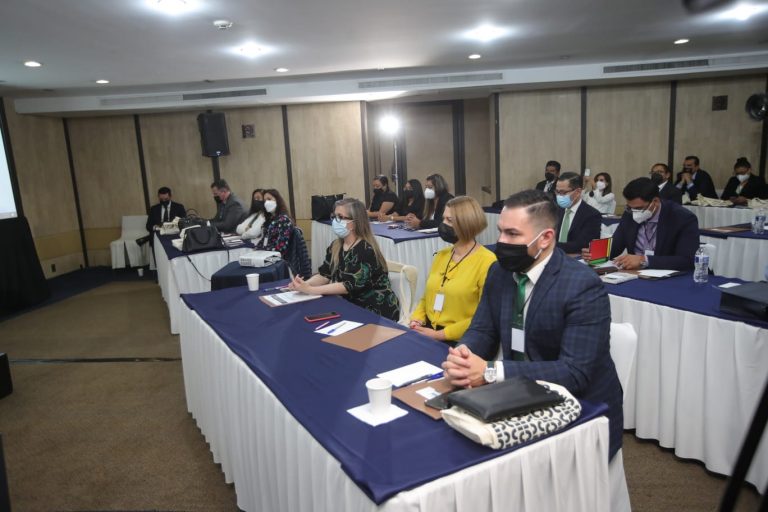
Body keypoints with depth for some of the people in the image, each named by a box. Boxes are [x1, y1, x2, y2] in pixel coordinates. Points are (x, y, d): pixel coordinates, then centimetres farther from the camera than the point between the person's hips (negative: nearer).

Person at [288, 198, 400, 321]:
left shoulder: (366, 250, -21)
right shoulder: (335, 246, 4)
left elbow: (349, 286, -26)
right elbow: (324, 275, 2)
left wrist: (309, 290, -27)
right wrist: (304, 284, -19)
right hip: (353, 305, 7)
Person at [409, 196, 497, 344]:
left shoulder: (486, 262, -10)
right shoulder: (441, 255, 12)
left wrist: (440, 334, -14)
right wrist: (416, 319, -1)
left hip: (459, 342, -6)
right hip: (426, 333, 6)